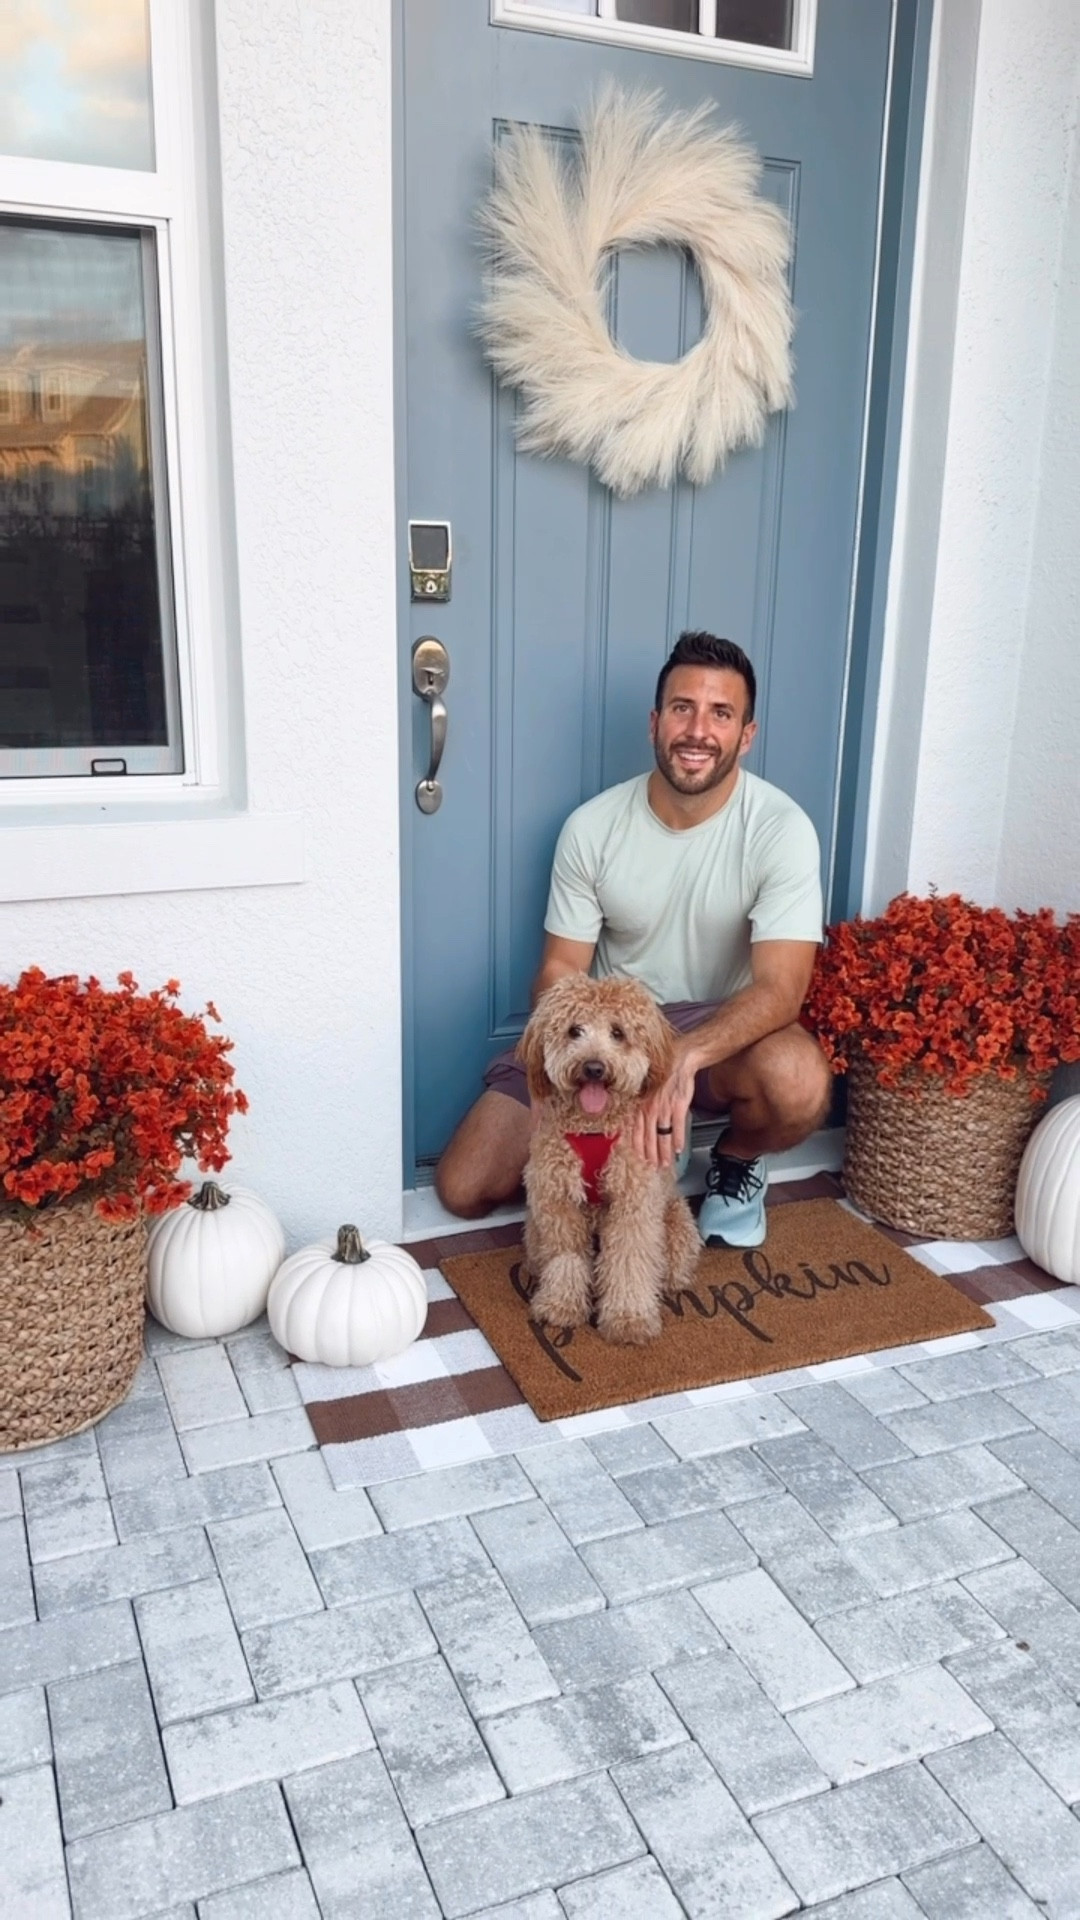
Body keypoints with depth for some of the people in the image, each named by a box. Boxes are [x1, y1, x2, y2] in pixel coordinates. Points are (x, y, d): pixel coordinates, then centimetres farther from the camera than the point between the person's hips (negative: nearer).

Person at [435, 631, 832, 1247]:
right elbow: (561, 970, -6)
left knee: (800, 1081, -38)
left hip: (722, 1030, -1)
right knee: (464, 1188, -10)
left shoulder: (781, 828, -18)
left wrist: (682, 1057, -44)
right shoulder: (592, 826, -11)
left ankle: (738, 1161, 1)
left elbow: (780, 988, -26)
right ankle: (648, 1142, 13)